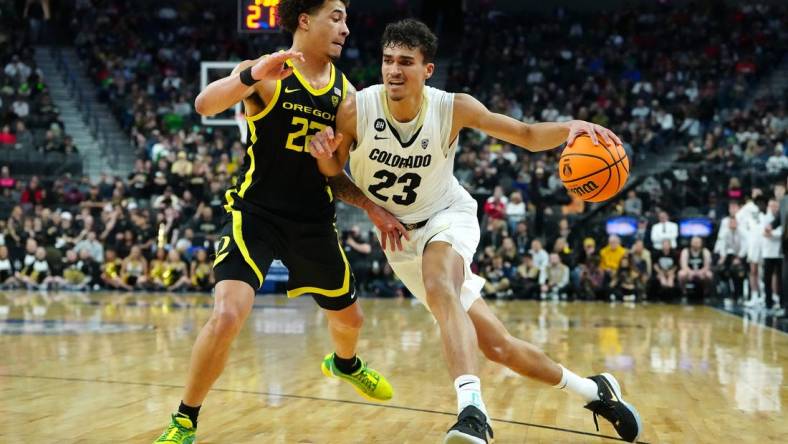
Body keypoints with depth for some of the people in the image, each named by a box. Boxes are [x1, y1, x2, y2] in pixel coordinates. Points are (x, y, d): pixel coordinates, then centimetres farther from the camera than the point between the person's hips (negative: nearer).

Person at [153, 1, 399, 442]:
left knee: (349, 317, 20)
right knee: (228, 315, -24)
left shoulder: (345, 91, 4)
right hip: (256, 213, -5)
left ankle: (345, 364, 58)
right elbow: (205, 104, -31)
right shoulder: (266, 74, -12)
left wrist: (371, 208, 2)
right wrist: (250, 77, -48)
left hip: (314, 221, 6)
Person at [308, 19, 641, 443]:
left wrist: (569, 128, -32)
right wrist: (324, 157, -28)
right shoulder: (356, 109, -19)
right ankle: (591, 389, 22)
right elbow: (335, 174, -5)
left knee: (439, 287, -39)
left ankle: (472, 410, -44)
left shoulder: (453, 108, -19)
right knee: (495, 345, 2)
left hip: (449, 216, -2)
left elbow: (528, 135, -13)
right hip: (400, 234, 2)